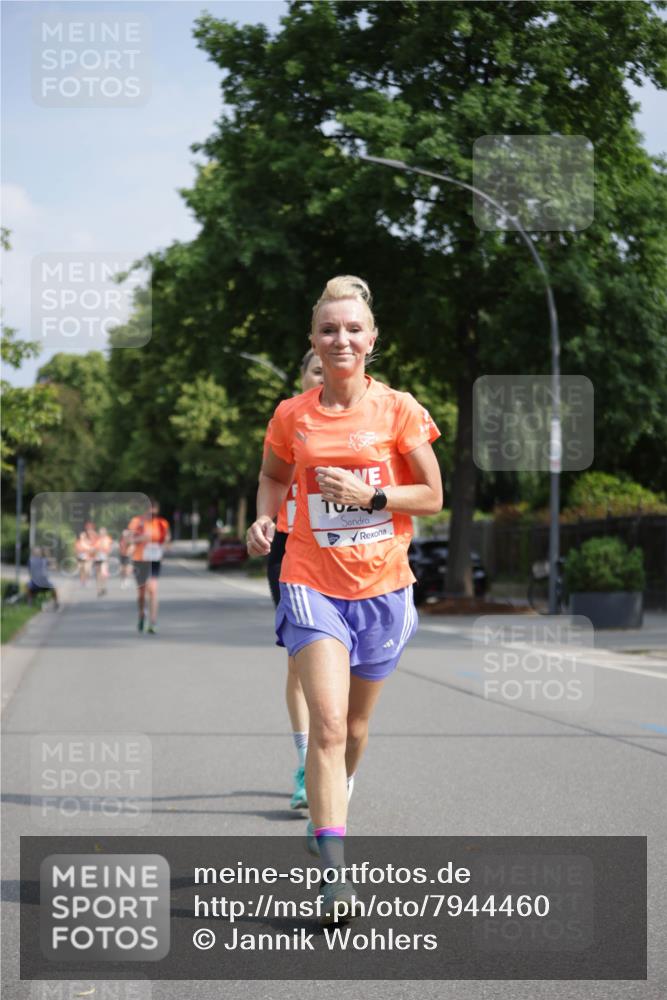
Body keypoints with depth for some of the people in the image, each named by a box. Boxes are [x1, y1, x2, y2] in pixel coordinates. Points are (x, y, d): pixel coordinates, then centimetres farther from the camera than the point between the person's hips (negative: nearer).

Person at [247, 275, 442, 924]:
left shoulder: (398, 409, -2)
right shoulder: (292, 416, 1)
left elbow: (432, 497, 1)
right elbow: (273, 475, 19)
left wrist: (370, 494, -14)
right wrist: (264, 517, -1)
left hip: (381, 587, 1)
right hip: (312, 584, -1)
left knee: (353, 728, 14)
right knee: (327, 724, -16)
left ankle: (328, 811, 44)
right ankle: (333, 874, -17)